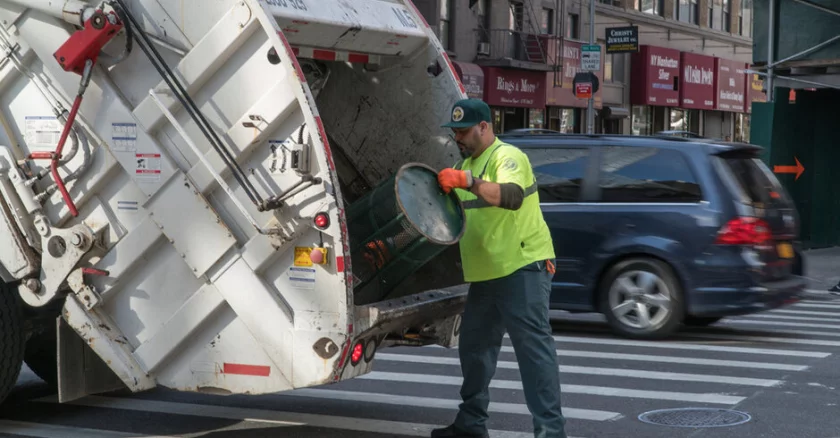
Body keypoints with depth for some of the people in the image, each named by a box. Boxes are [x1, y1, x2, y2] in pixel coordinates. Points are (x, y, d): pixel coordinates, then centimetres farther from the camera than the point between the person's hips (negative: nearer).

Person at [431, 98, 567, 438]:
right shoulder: (467, 163, 19)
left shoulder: (507, 157, -10)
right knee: (473, 347, 15)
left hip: (522, 268, -10)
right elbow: (462, 209, 28)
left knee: (533, 348, -11)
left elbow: (511, 196, -30)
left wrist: (468, 181, -39)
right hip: (486, 272, 10)